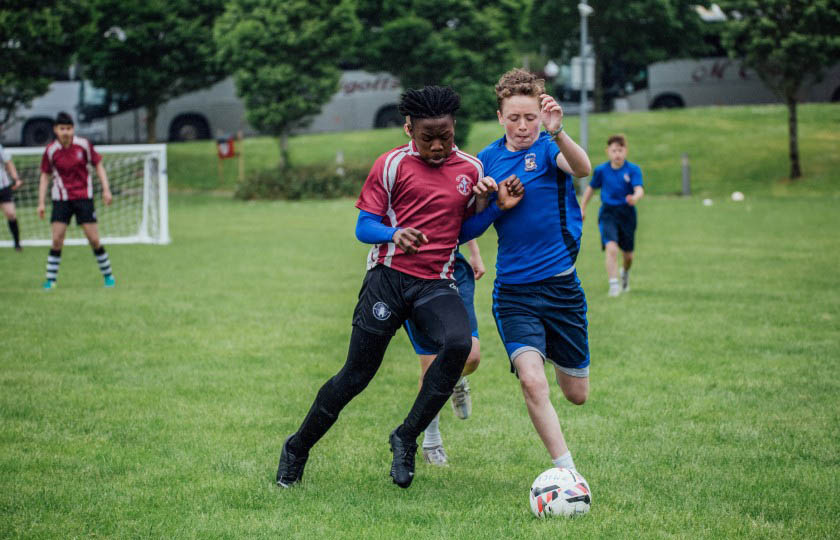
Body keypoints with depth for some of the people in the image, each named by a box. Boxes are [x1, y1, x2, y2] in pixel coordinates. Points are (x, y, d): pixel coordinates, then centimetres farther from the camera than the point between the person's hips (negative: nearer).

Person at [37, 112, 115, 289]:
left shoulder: (84, 145, -7)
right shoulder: (51, 151, -6)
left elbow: (98, 166, 4)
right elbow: (45, 176, 5)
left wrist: (106, 190, -4)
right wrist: (41, 203, 0)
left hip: (84, 197, 0)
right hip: (61, 199, 0)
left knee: (94, 239, -2)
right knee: (57, 240, -8)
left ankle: (108, 275, 14)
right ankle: (50, 279, 1)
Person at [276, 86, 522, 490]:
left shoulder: (470, 169, 10)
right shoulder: (392, 165, 0)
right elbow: (363, 227, -1)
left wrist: (498, 204, -1)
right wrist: (395, 235, -23)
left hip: (436, 285, 2)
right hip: (389, 277, -2)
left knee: (458, 343, -28)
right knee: (357, 373, -2)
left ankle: (406, 438, -14)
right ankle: (297, 448, 19)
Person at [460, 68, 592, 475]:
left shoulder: (547, 148, -5)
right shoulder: (488, 160, 5)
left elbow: (582, 168, -30)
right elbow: (468, 229, 11)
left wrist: (557, 132, -49)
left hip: (561, 286, -1)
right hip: (514, 292, 1)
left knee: (577, 394, 12)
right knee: (532, 382, -23)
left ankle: (555, 356, 48)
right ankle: (566, 471, -16)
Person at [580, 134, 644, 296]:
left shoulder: (633, 170, -8)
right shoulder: (601, 170, -2)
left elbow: (639, 189, -22)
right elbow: (591, 188, 15)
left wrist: (635, 198, -45)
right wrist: (582, 208, 16)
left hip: (627, 214, 1)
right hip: (608, 214, -1)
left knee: (628, 254, 13)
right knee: (611, 248, -23)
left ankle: (625, 273, 47)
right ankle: (614, 285, -22)